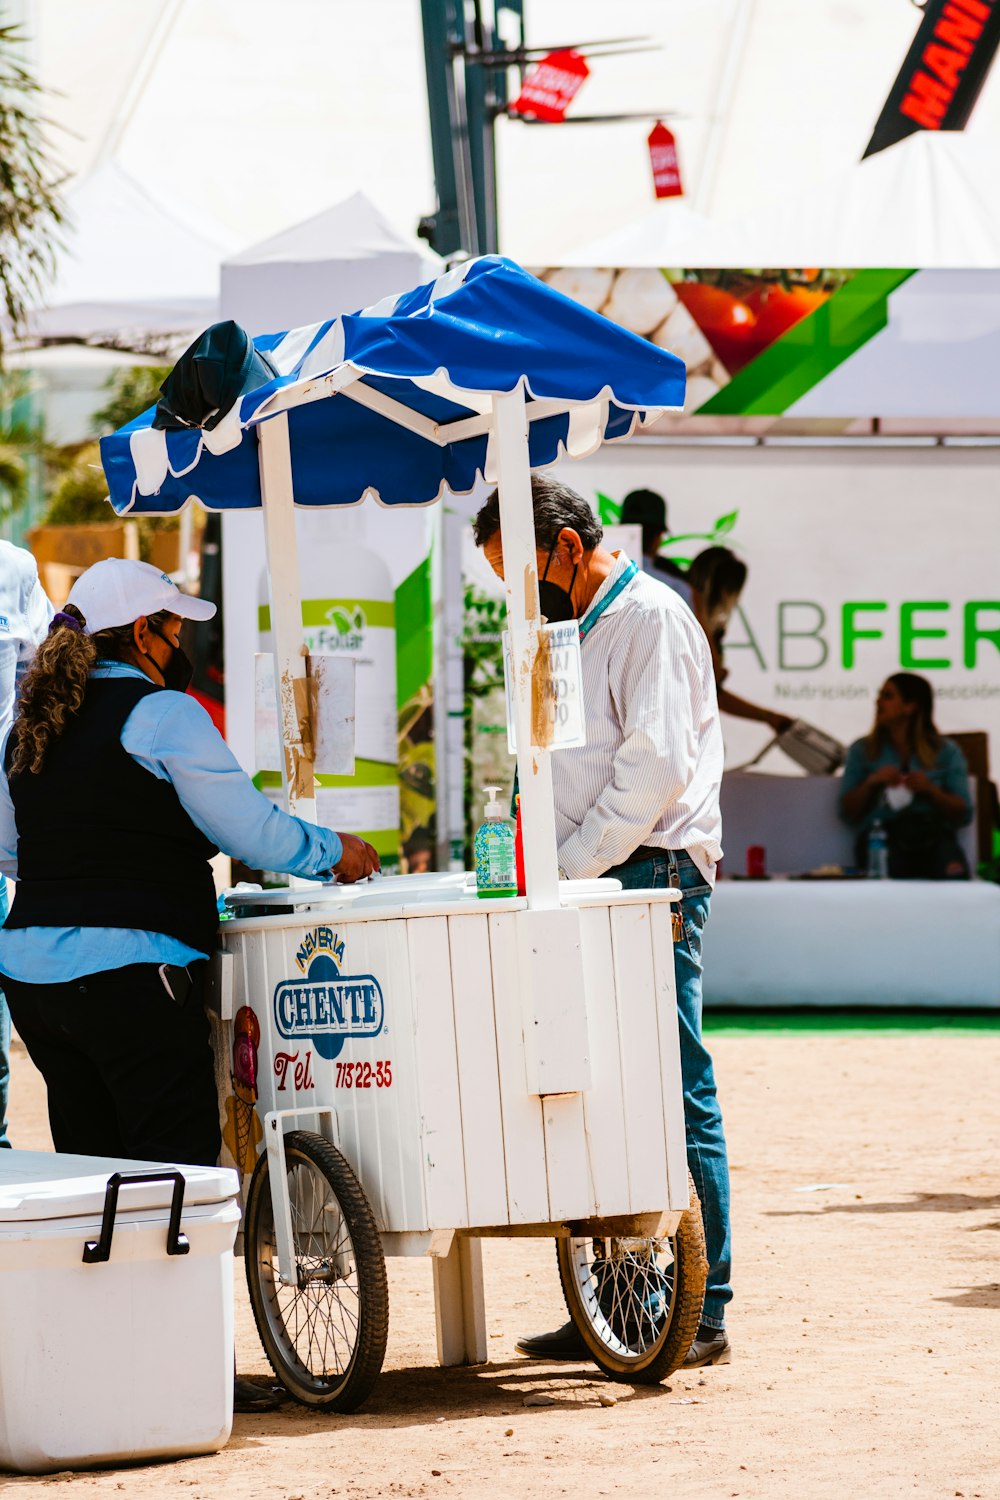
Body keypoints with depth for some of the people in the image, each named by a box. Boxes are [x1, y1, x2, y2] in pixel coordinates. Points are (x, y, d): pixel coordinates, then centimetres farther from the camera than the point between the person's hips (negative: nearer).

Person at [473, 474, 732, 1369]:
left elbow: (656, 767, -17)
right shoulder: (576, 630, 22)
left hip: (655, 872, -9)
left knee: (675, 1093, -8)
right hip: (594, 885, 9)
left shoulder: (652, 619, -8)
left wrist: (566, 869, -16)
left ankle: (701, 1315, -6)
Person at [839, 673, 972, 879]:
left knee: (954, 872, -37)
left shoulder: (946, 751, 16)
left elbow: (963, 815, 10)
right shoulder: (862, 750, 18)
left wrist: (930, 790, -6)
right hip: (882, 834, 0)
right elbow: (848, 813, 13)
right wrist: (870, 783, -4)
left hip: (934, 833, 1)